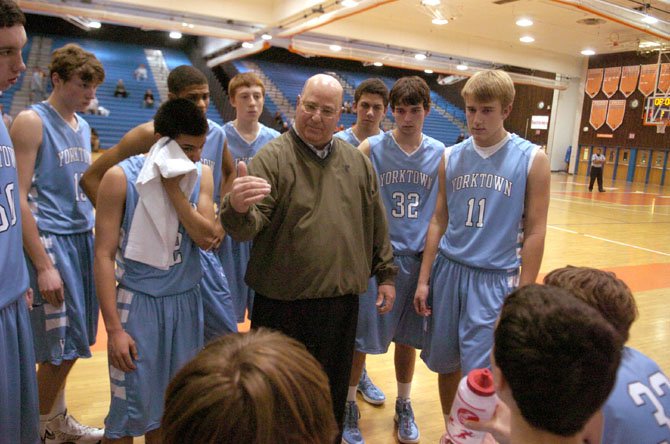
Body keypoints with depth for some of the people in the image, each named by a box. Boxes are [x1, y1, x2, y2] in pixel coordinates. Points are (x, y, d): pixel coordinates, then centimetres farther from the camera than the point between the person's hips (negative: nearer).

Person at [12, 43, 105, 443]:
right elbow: (19, 199, -13)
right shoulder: (31, 121, -8)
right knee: (61, 346, 0)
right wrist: (43, 265, -17)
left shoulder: (82, 125, 13)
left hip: (84, 238, 7)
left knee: (74, 340, 12)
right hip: (50, 240, -7)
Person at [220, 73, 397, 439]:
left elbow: (376, 223, 14)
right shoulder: (272, 157, -7)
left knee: (333, 397, 22)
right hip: (281, 305, -4)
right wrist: (239, 209, -39)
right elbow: (247, 227, -17)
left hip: (341, 304, 4)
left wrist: (386, 273, 13)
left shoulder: (357, 161, 7)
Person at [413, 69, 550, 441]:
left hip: (495, 278, -3)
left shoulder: (531, 159, -4)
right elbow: (439, 221, 8)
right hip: (448, 270, 4)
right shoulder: (452, 157, 5)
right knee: (445, 363, 14)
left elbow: (534, 232, -4)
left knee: (480, 375, -2)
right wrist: (424, 279, 6)